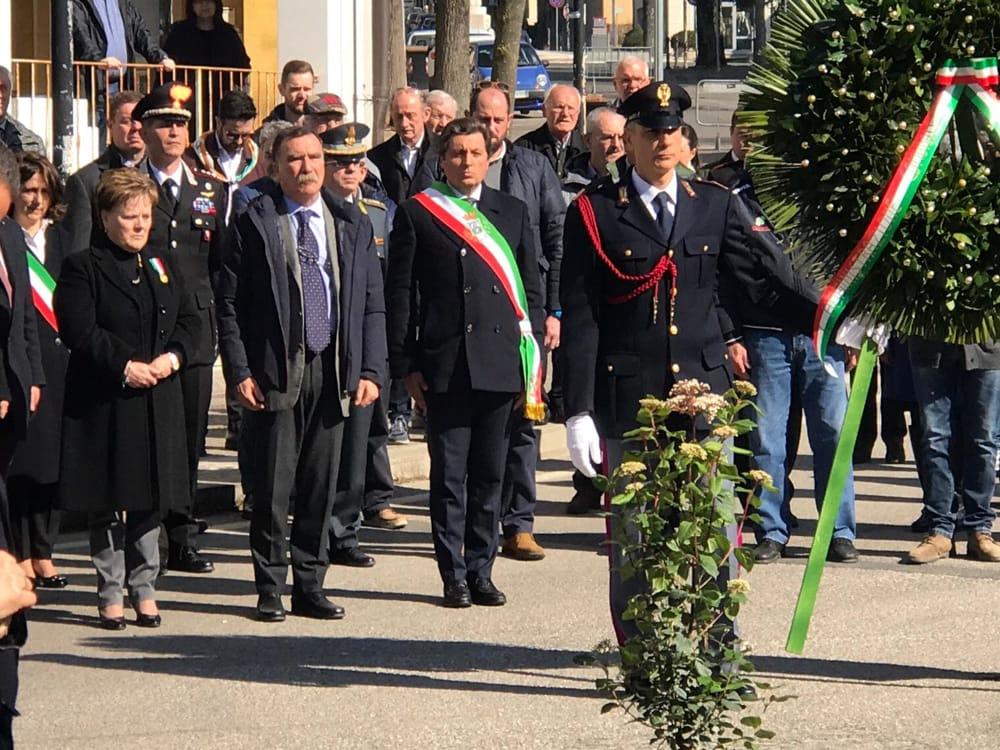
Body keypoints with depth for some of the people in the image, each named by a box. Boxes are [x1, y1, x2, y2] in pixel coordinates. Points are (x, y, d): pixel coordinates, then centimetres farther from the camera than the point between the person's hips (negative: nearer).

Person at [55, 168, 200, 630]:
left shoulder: (162, 266, 14)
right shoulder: (82, 268, -5)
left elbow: (190, 321, 11)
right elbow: (79, 331, -14)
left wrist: (172, 357, -8)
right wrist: (125, 366, -19)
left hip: (159, 401, 5)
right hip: (104, 405, -5)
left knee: (150, 500, 8)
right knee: (108, 502, 1)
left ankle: (144, 589, 17)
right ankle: (111, 594, 9)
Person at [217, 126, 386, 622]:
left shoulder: (354, 226, 10)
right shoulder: (254, 223, 0)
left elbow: (372, 305, 10)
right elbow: (229, 304, 0)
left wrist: (370, 371, 1)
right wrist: (239, 371, -8)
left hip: (333, 374, 3)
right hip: (274, 373, -3)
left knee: (321, 487, 7)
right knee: (272, 488, -1)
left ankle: (309, 588, 16)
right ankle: (270, 589, 9)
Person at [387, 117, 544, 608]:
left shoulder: (513, 213, 11)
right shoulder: (417, 214, 3)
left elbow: (530, 288, 13)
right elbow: (399, 292, 2)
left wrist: (532, 358, 5)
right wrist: (406, 364, -3)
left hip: (500, 363, 2)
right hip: (444, 365, -2)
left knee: (489, 474, 7)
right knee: (448, 475, 1)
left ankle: (480, 571, 15)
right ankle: (453, 576, 7)